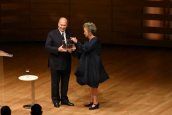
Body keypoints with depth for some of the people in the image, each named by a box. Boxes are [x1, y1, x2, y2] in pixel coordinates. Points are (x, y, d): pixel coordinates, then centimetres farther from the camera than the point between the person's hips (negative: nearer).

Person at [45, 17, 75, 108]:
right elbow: (47, 46, -12)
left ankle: (64, 99, 26)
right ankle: (56, 100, 20)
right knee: (55, 82, 7)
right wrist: (58, 49, -24)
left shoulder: (69, 34, 4)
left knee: (65, 82, 13)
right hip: (55, 62, -4)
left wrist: (71, 49, -15)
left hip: (66, 63, 4)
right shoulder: (52, 34, -7)